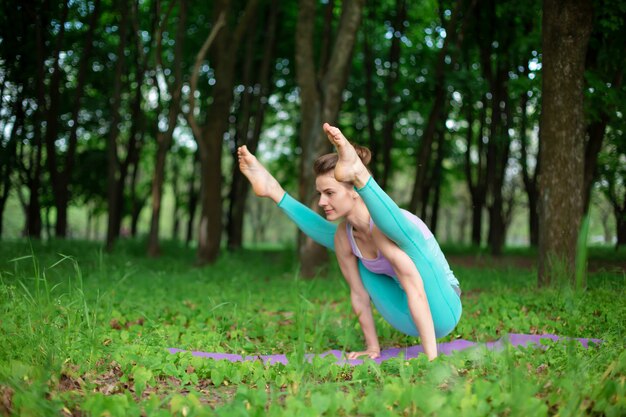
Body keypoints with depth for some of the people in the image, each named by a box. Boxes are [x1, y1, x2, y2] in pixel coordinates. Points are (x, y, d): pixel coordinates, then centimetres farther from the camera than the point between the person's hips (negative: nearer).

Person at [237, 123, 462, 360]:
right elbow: (359, 295, 0)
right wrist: (372, 348, 1)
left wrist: (430, 357, -37)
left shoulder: (382, 227, -28)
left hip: (441, 314, -7)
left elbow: (415, 290, -34)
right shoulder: (343, 237, -6)